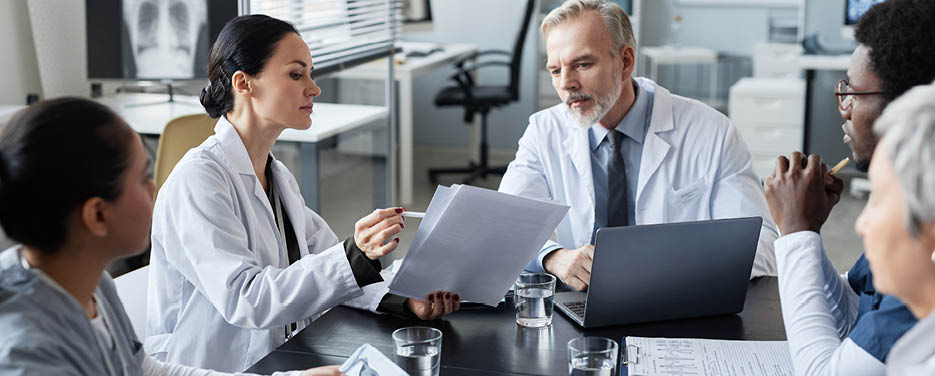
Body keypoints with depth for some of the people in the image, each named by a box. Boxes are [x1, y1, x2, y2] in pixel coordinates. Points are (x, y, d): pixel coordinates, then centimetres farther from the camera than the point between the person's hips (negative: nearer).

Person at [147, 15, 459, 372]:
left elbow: (329, 268, 10)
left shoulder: (279, 178, 13)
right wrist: (355, 256, -32)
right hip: (209, 369, -7)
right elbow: (244, 299, -23)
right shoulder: (197, 180, -14)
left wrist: (405, 298, -8)